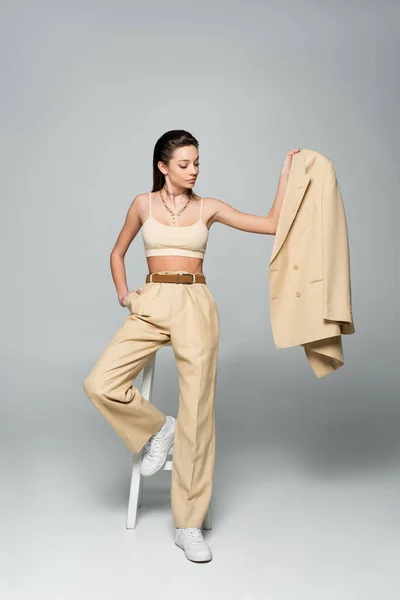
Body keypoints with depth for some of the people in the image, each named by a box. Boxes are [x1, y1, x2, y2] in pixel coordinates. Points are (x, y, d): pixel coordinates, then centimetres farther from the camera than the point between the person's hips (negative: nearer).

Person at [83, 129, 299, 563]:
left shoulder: (208, 208, 8)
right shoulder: (143, 204, 9)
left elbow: (271, 225, 5)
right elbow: (117, 253, 21)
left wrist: (284, 177, 2)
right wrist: (123, 293, 7)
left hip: (195, 305, -1)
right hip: (151, 304, 1)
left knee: (197, 411, -6)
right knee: (100, 384, -19)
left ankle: (189, 525, 5)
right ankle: (157, 429, 12)